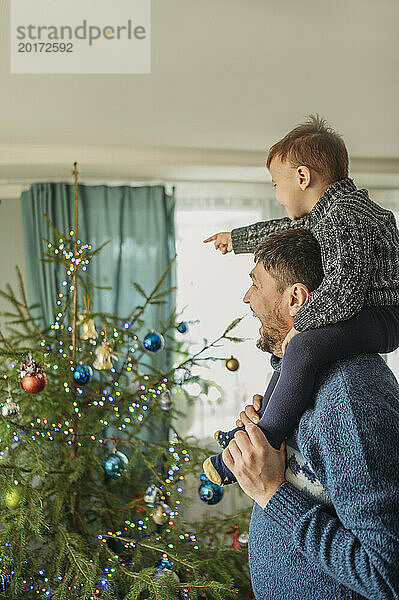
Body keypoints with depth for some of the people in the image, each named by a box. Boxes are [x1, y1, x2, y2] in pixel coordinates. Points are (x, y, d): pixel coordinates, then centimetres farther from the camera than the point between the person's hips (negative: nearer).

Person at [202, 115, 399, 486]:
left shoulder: (347, 216, -22)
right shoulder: (327, 211, 12)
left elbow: (345, 289, -31)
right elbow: (284, 230, 28)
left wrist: (299, 323, -21)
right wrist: (235, 239, 39)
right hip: (365, 311, 12)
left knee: (303, 347, -34)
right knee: (292, 336, 28)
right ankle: (258, 425, 32)